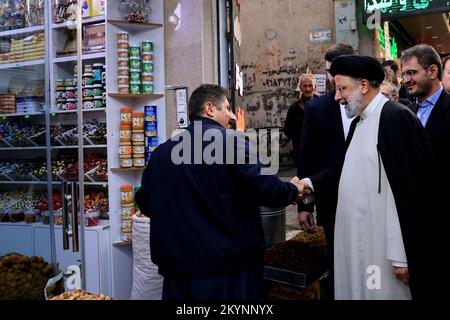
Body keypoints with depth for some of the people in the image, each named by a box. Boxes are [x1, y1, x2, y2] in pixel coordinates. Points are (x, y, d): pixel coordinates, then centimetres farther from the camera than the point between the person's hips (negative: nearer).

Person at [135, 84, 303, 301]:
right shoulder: (231, 142, -11)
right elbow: (264, 188, -13)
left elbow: (145, 201, 13)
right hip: (229, 267, -5)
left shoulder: (161, 152, 5)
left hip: (177, 265, 5)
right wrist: (293, 190, 8)